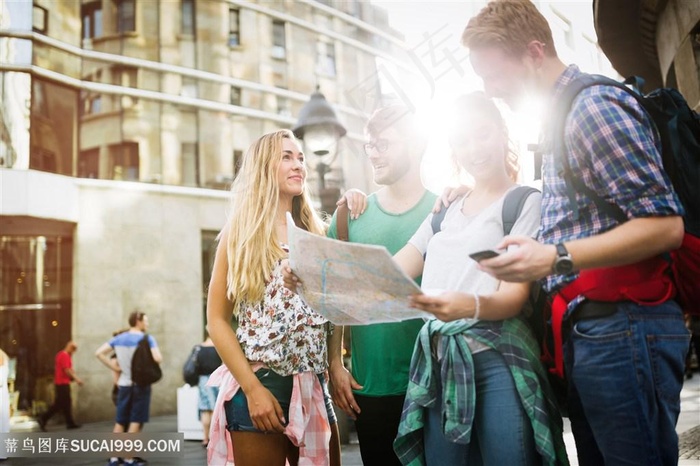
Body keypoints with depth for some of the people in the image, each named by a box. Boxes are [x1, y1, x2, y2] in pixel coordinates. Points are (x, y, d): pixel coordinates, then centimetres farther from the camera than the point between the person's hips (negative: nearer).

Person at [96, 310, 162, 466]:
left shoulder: (118, 338, 8)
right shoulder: (147, 339, -9)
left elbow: (99, 353, 4)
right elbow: (158, 359, -20)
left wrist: (113, 367, 3)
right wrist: (149, 365, 1)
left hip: (124, 384, 5)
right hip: (141, 384, -5)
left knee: (120, 422, 12)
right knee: (135, 422, 2)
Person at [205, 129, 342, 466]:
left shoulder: (316, 232, 10)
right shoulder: (240, 233, -1)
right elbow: (217, 320, -5)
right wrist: (253, 389, -12)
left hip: (314, 386, 4)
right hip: (260, 385, -4)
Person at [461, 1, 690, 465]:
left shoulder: (595, 105, -11)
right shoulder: (557, 117, 17)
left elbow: (665, 225, -17)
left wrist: (555, 258, -23)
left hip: (622, 328, -9)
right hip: (582, 331, 9)